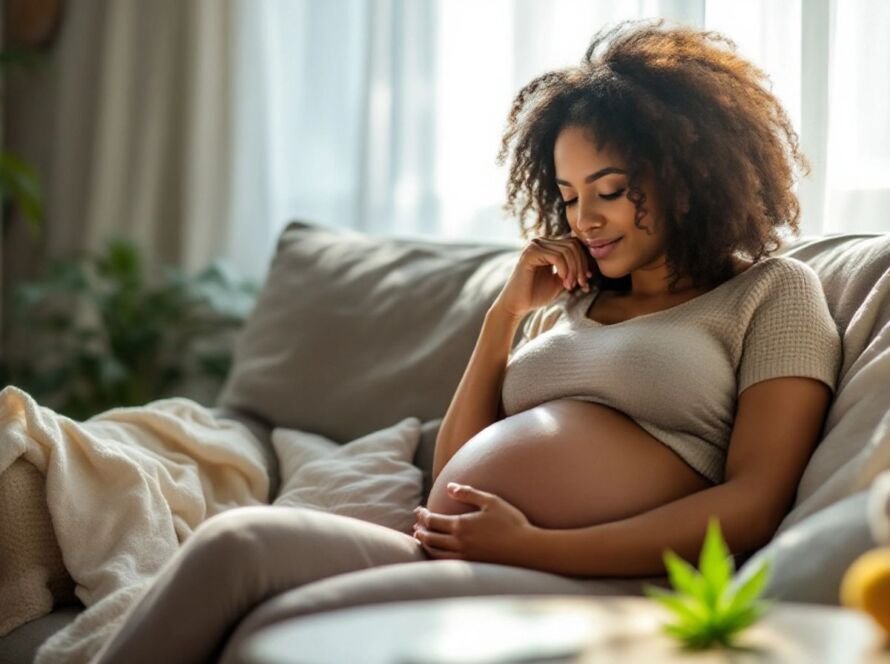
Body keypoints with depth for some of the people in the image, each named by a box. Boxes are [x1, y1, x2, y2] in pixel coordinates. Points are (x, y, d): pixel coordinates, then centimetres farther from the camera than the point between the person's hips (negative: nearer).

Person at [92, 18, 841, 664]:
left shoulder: (775, 293, 8)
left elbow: (752, 505, -7)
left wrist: (533, 547, -15)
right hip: (444, 566, 6)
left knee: (240, 545, -25)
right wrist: (507, 312, 13)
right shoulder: (571, 301, 25)